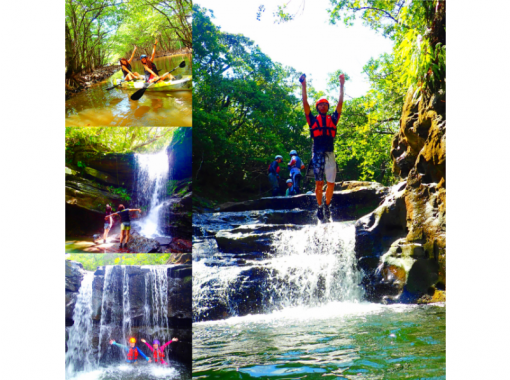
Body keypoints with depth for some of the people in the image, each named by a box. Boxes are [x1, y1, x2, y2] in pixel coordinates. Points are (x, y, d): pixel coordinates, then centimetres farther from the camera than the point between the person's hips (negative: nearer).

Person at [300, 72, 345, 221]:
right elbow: (305, 103, 8)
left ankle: (327, 205, 16)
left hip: (330, 153, 2)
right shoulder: (313, 119, 12)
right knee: (319, 183, -5)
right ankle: (319, 206, 10)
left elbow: (340, 103, 17)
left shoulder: (333, 119, 17)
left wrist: (341, 85, 17)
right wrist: (303, 86, 3)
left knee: (331, 183, -2)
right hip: (317, 153, -2)